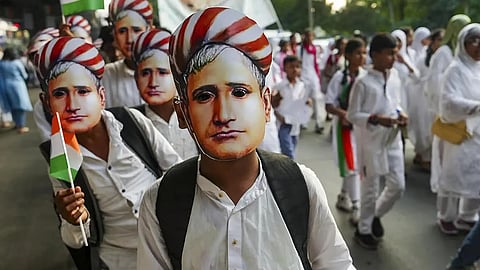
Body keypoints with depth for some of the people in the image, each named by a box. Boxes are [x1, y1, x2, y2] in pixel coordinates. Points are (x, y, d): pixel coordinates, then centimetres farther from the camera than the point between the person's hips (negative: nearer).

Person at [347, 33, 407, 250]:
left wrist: (400, 113, -5)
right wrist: (376, 119, -24)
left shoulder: (395, 76, 3)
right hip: (371, 142, -6)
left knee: (398, 186, 10)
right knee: (370, 188, 7)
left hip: (393, 140, 6)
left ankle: (376, 215, 37)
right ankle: (363, 230, 27)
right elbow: (352, 115, -12)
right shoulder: (363, 83, -16)